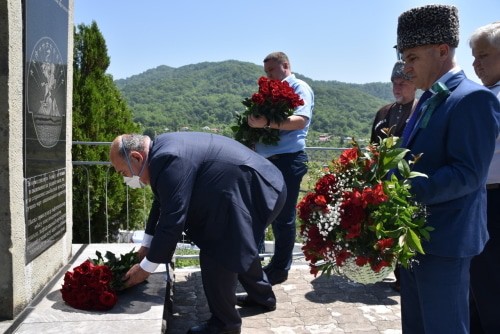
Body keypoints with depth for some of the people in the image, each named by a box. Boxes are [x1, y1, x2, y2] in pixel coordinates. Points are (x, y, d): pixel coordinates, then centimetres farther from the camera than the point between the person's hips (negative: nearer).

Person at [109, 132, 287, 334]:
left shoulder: (170, 160, -24)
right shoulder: (161, 150, 8)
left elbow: (172, 220, -24)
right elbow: (162, 204, 19)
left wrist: (146, 267, -12)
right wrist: (147, 245, 24)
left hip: (252, 192, -11)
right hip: (258, 187, 11)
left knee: (215, 255, -7)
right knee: (238, 246, 26)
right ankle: (263, 297, 46)